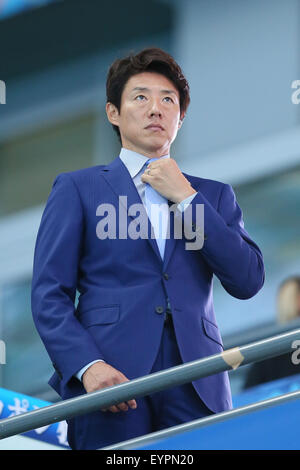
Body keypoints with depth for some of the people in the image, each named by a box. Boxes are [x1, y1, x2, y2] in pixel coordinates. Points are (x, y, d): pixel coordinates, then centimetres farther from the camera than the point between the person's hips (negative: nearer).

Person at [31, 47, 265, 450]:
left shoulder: (214, 195, 19)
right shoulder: (77, 189, 11)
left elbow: (248, 282, 5)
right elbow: (49, 293, 2)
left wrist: (186, 198, 1)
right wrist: (87, 366, -15)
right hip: (112, 381, -2)